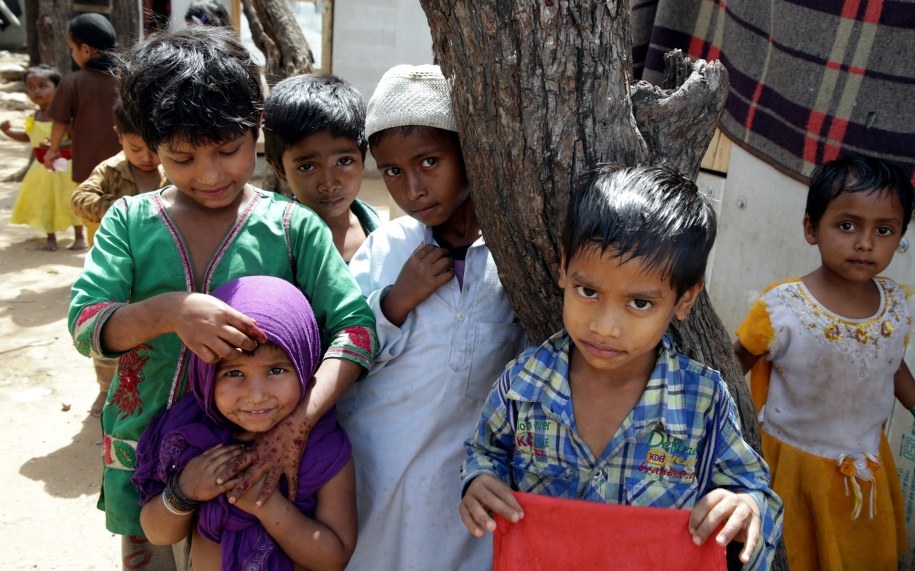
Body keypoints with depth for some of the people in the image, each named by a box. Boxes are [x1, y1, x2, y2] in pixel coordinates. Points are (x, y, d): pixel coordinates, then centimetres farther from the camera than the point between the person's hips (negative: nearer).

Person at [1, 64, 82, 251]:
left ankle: (79, 236, 19)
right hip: (43, 166, 6)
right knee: (44, 202, 12)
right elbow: (28, 137, 19)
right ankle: (51, 238, 25)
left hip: (64, 165, -6)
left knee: (70, 201, 3)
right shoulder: (33, 118, 2)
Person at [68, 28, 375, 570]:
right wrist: (171, 310, -30)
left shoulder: (294, 226, -9)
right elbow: (84, 325, -10)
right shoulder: (130, 220, -2)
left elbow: (356, 325, -16)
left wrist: (298, 424, -30)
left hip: (251, 462, -1)